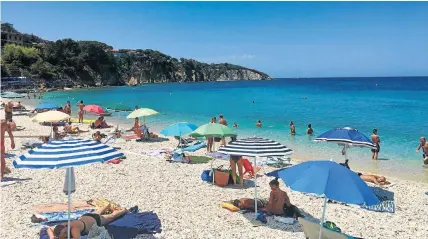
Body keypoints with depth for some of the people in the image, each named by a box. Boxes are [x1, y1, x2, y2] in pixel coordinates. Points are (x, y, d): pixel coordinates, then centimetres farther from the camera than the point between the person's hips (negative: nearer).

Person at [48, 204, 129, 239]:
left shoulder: (74, 228, -48)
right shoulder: (62, 226, -31)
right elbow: (49, 229, -14)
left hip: (95, 220, -5)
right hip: (85, 216, 5)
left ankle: (124, 210, 54)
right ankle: (108, 206, 68)